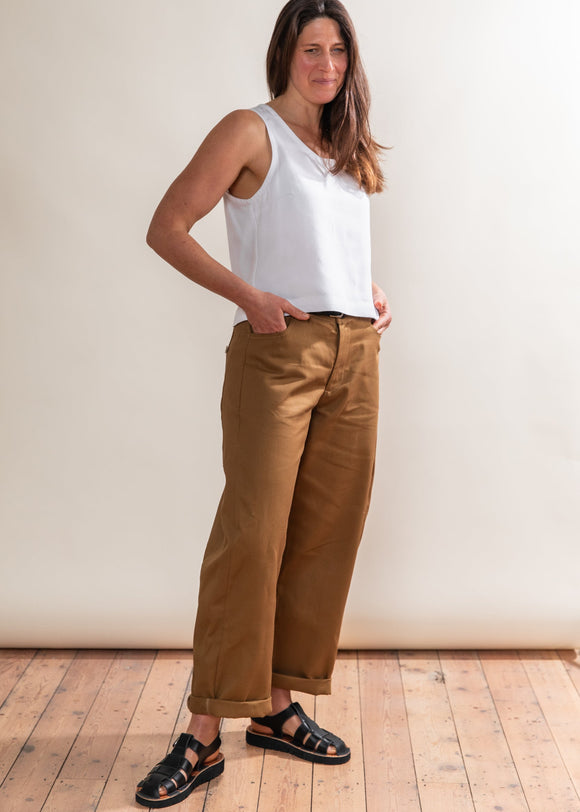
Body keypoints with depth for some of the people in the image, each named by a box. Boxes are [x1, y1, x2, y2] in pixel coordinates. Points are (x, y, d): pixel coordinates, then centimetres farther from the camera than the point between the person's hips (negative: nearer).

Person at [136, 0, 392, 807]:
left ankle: (277, 706, 20)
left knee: (324, 533, 6)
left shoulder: (352, 150, 21)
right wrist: (247, 294, -15)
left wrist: (376, 296, 12)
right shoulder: (251, 131, 2)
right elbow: (167, 228, -5)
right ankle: (203, 736, 0)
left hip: (356, 355, 7)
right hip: (277, 351, -6)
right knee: (251, 534, -9)